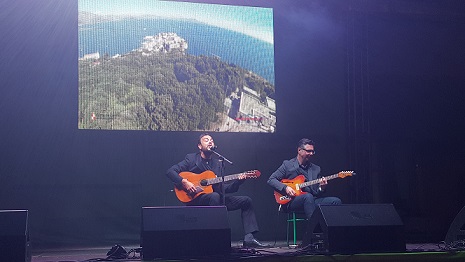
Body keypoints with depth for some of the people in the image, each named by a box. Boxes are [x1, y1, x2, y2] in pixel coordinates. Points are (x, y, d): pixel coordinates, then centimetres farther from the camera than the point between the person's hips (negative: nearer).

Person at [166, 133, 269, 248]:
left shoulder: (218, 163, 17)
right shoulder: (191, 158, 2)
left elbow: (223, 188, 12)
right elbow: (170, 171, -6)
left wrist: (238, 181, -5)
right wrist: (184, 182, -21)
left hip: (217, 197, 6)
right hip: (195, 199, -6)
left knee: (246, 201, -3)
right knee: (214, 196, -39)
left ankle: (249, 238, -11)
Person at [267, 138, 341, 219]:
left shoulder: (316, 169, 18)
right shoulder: (287, 165, 6)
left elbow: (317, 193, 17)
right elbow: (271, 180, 3)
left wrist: (321, 188, -7)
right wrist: (285, 188, -12)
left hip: (311, 200, 5)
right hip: (291, 202, -5)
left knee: (336, 201, -17)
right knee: (308, 196, -38)